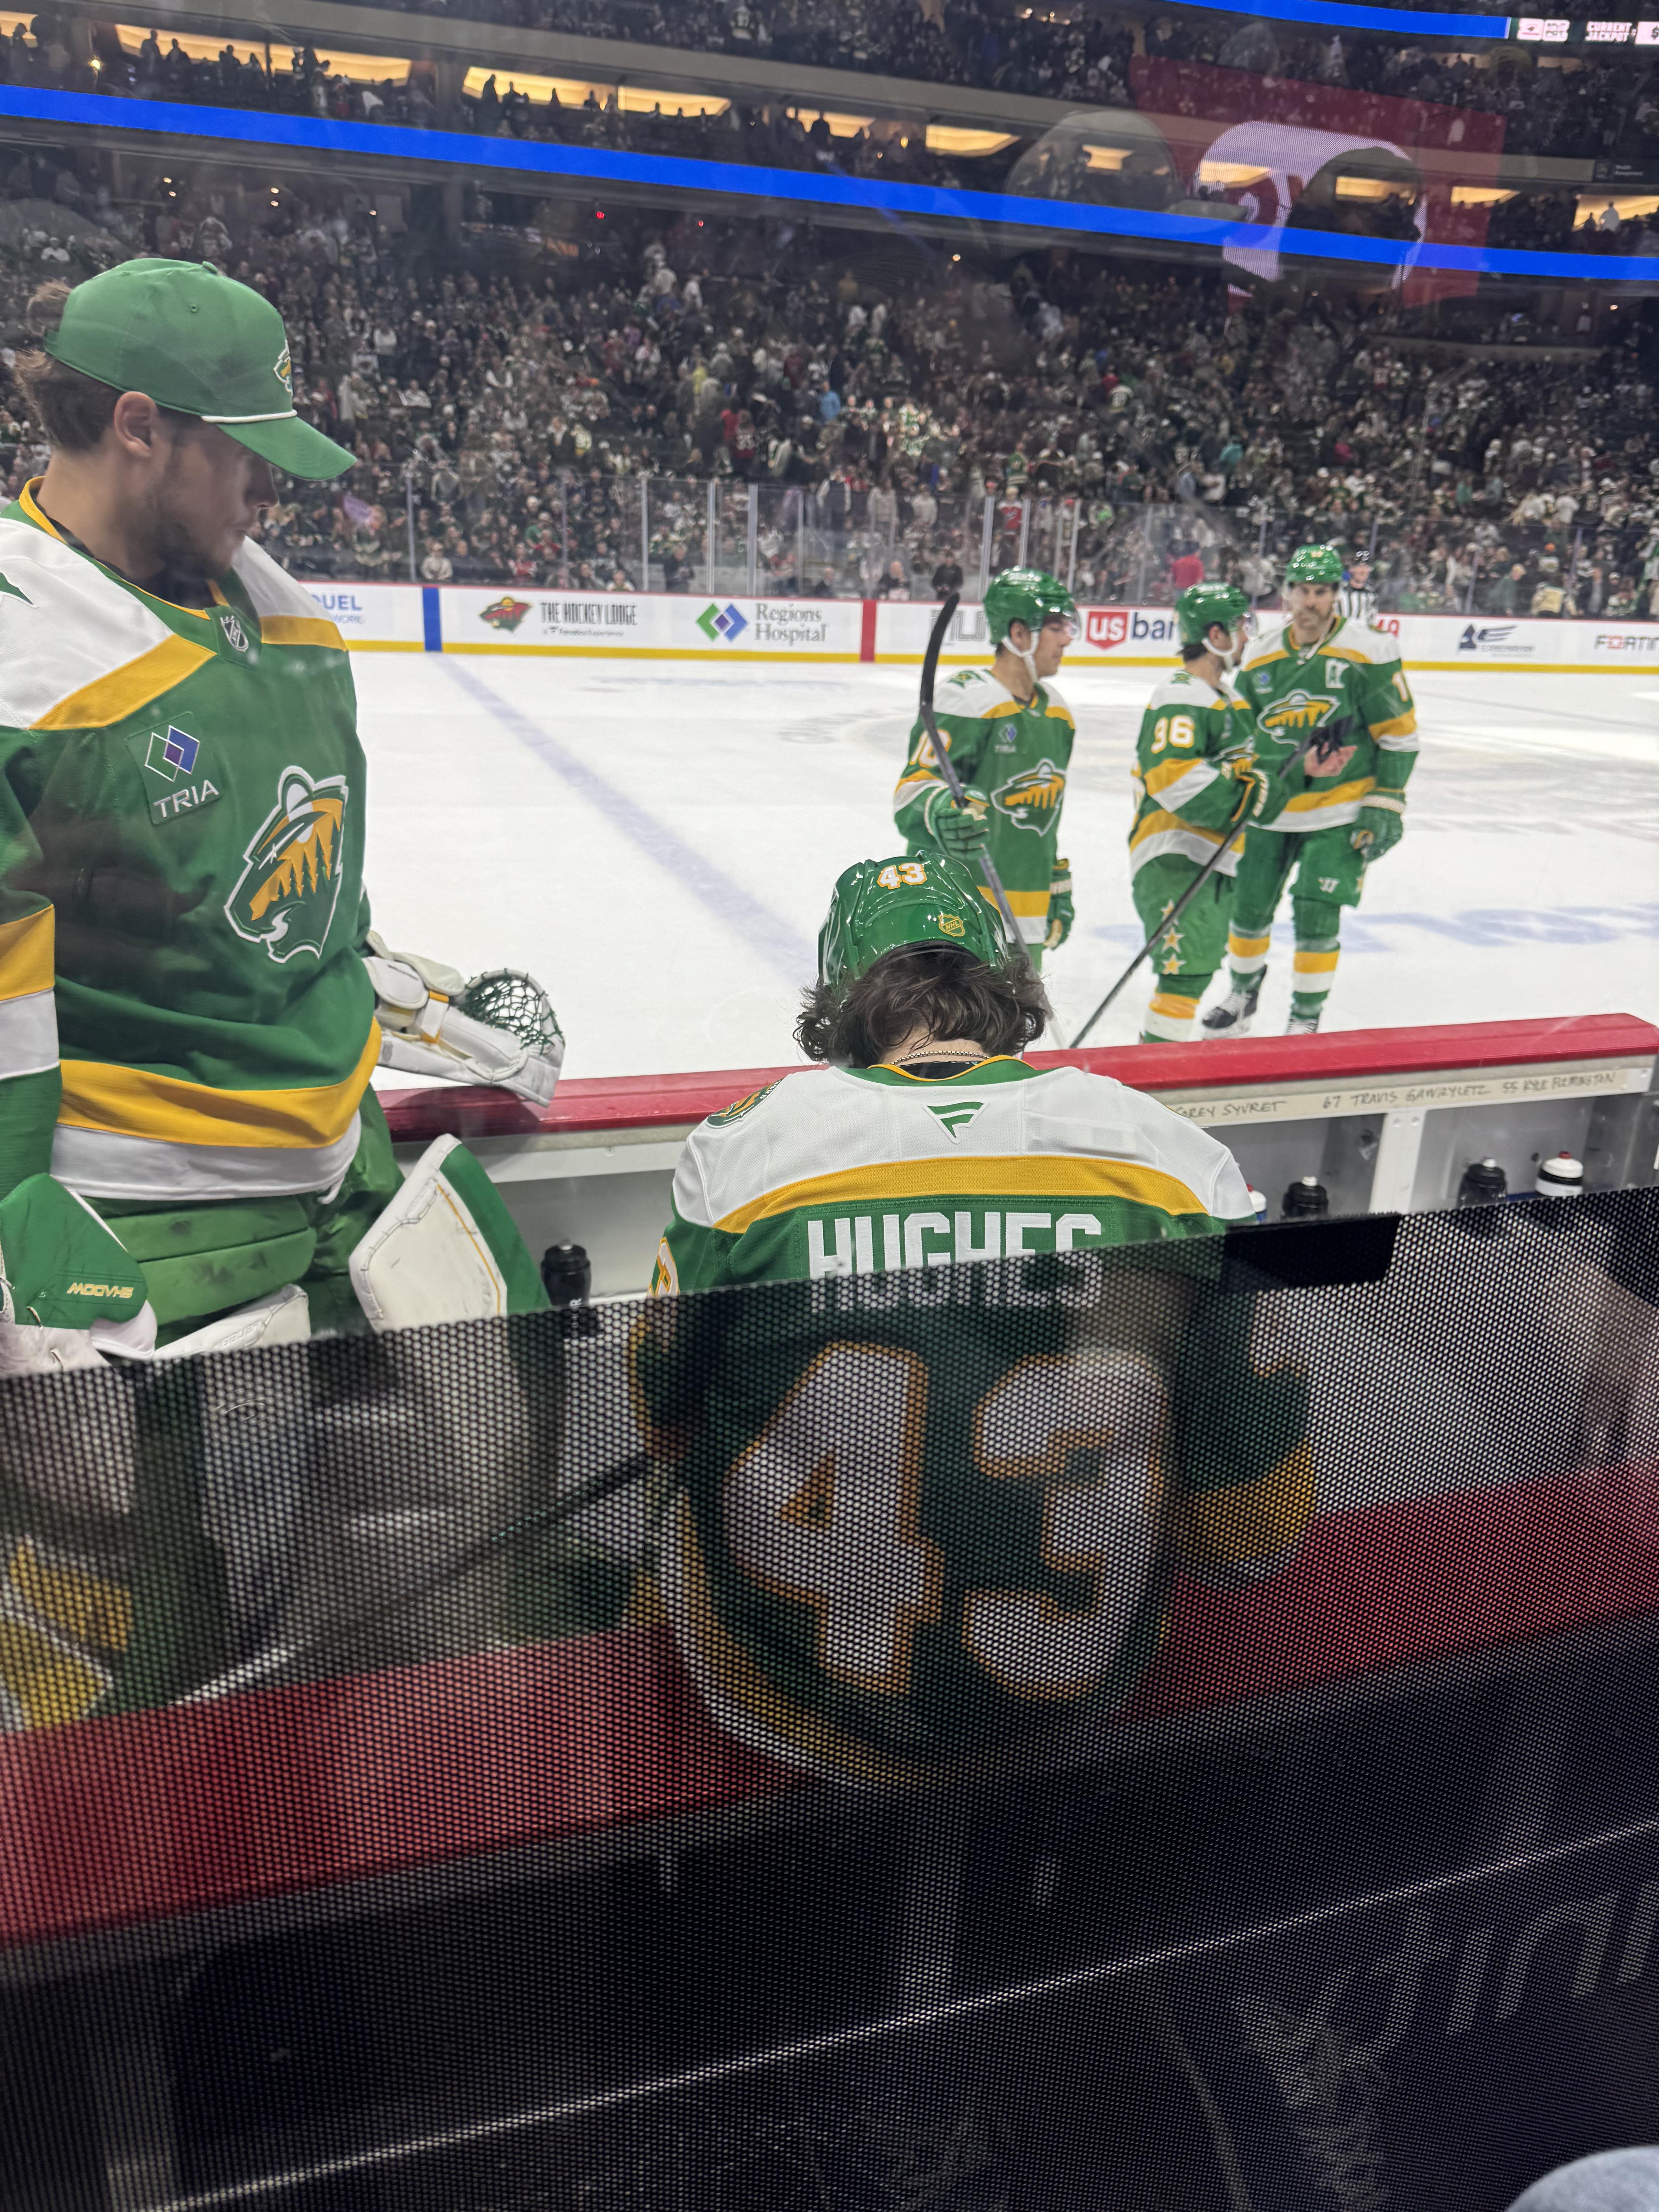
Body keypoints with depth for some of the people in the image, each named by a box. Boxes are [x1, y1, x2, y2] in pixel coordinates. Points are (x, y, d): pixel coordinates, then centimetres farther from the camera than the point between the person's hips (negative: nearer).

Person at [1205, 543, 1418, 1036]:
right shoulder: (1260, 657, 5)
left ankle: (1307, 1018, 11)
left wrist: (1385, 805, -9)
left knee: (1316, 916, -7)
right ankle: (1243, 993, 36)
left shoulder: (1367, 651, -8)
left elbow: (1399, 733, -5)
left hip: (1340, 813, -4)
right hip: (1270, 809, 4)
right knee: (1249, 906, 10)